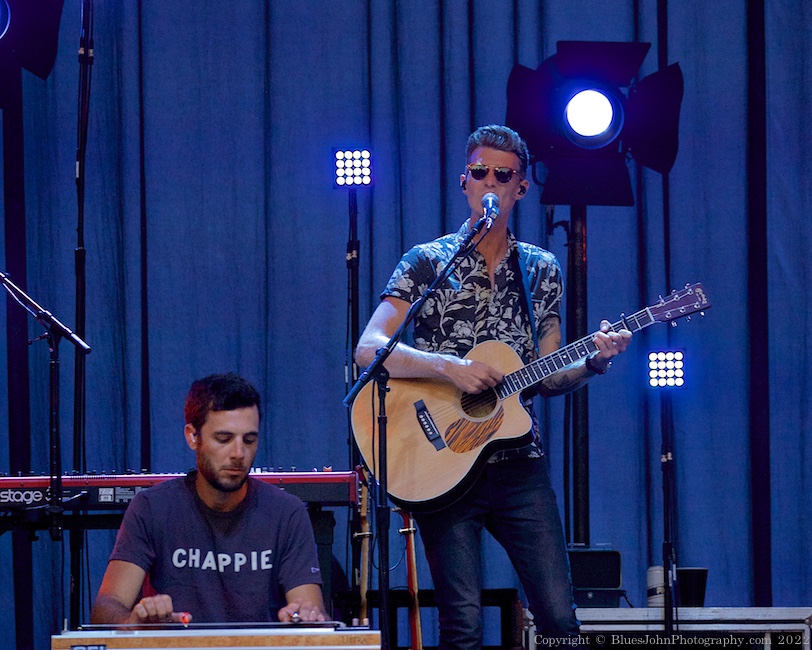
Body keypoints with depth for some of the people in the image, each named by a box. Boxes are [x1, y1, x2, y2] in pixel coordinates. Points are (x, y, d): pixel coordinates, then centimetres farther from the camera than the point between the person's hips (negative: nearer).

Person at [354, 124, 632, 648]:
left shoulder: (540, 270, 14)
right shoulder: (428, 262, 4)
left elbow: (547, 379, 14)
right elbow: (368, 350, -7)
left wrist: (594, 362, -5)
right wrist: (450, 366, -18)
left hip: (520, 464, 3)